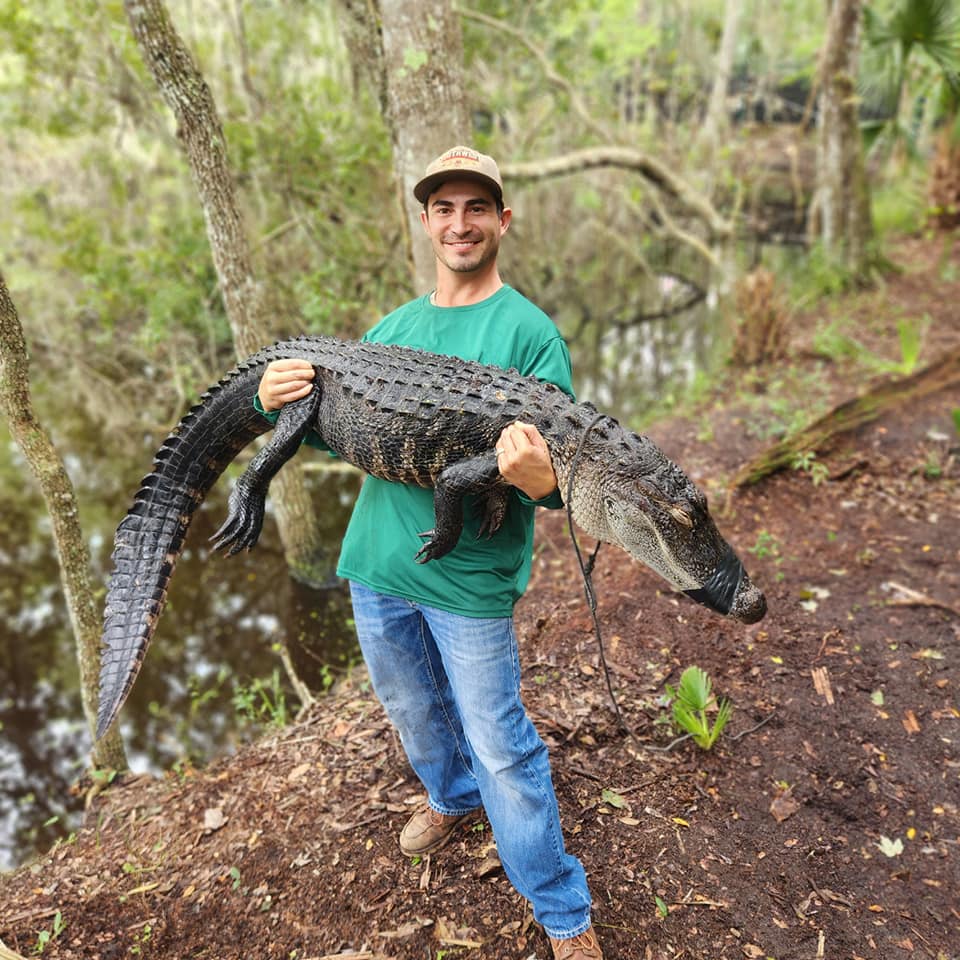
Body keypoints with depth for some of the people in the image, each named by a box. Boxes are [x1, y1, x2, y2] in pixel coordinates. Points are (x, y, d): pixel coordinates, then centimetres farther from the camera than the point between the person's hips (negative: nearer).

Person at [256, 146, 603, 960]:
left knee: (502, 747, 4)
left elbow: (556, 461, -13)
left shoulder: (529, 330, -9)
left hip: (471, 575, -5)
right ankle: (453, 796, 56)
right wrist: (285, 403, -10)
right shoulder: (392, 327, 9)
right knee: (412, 708, 25)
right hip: (376, 559, 6)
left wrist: (541, 481, -37)